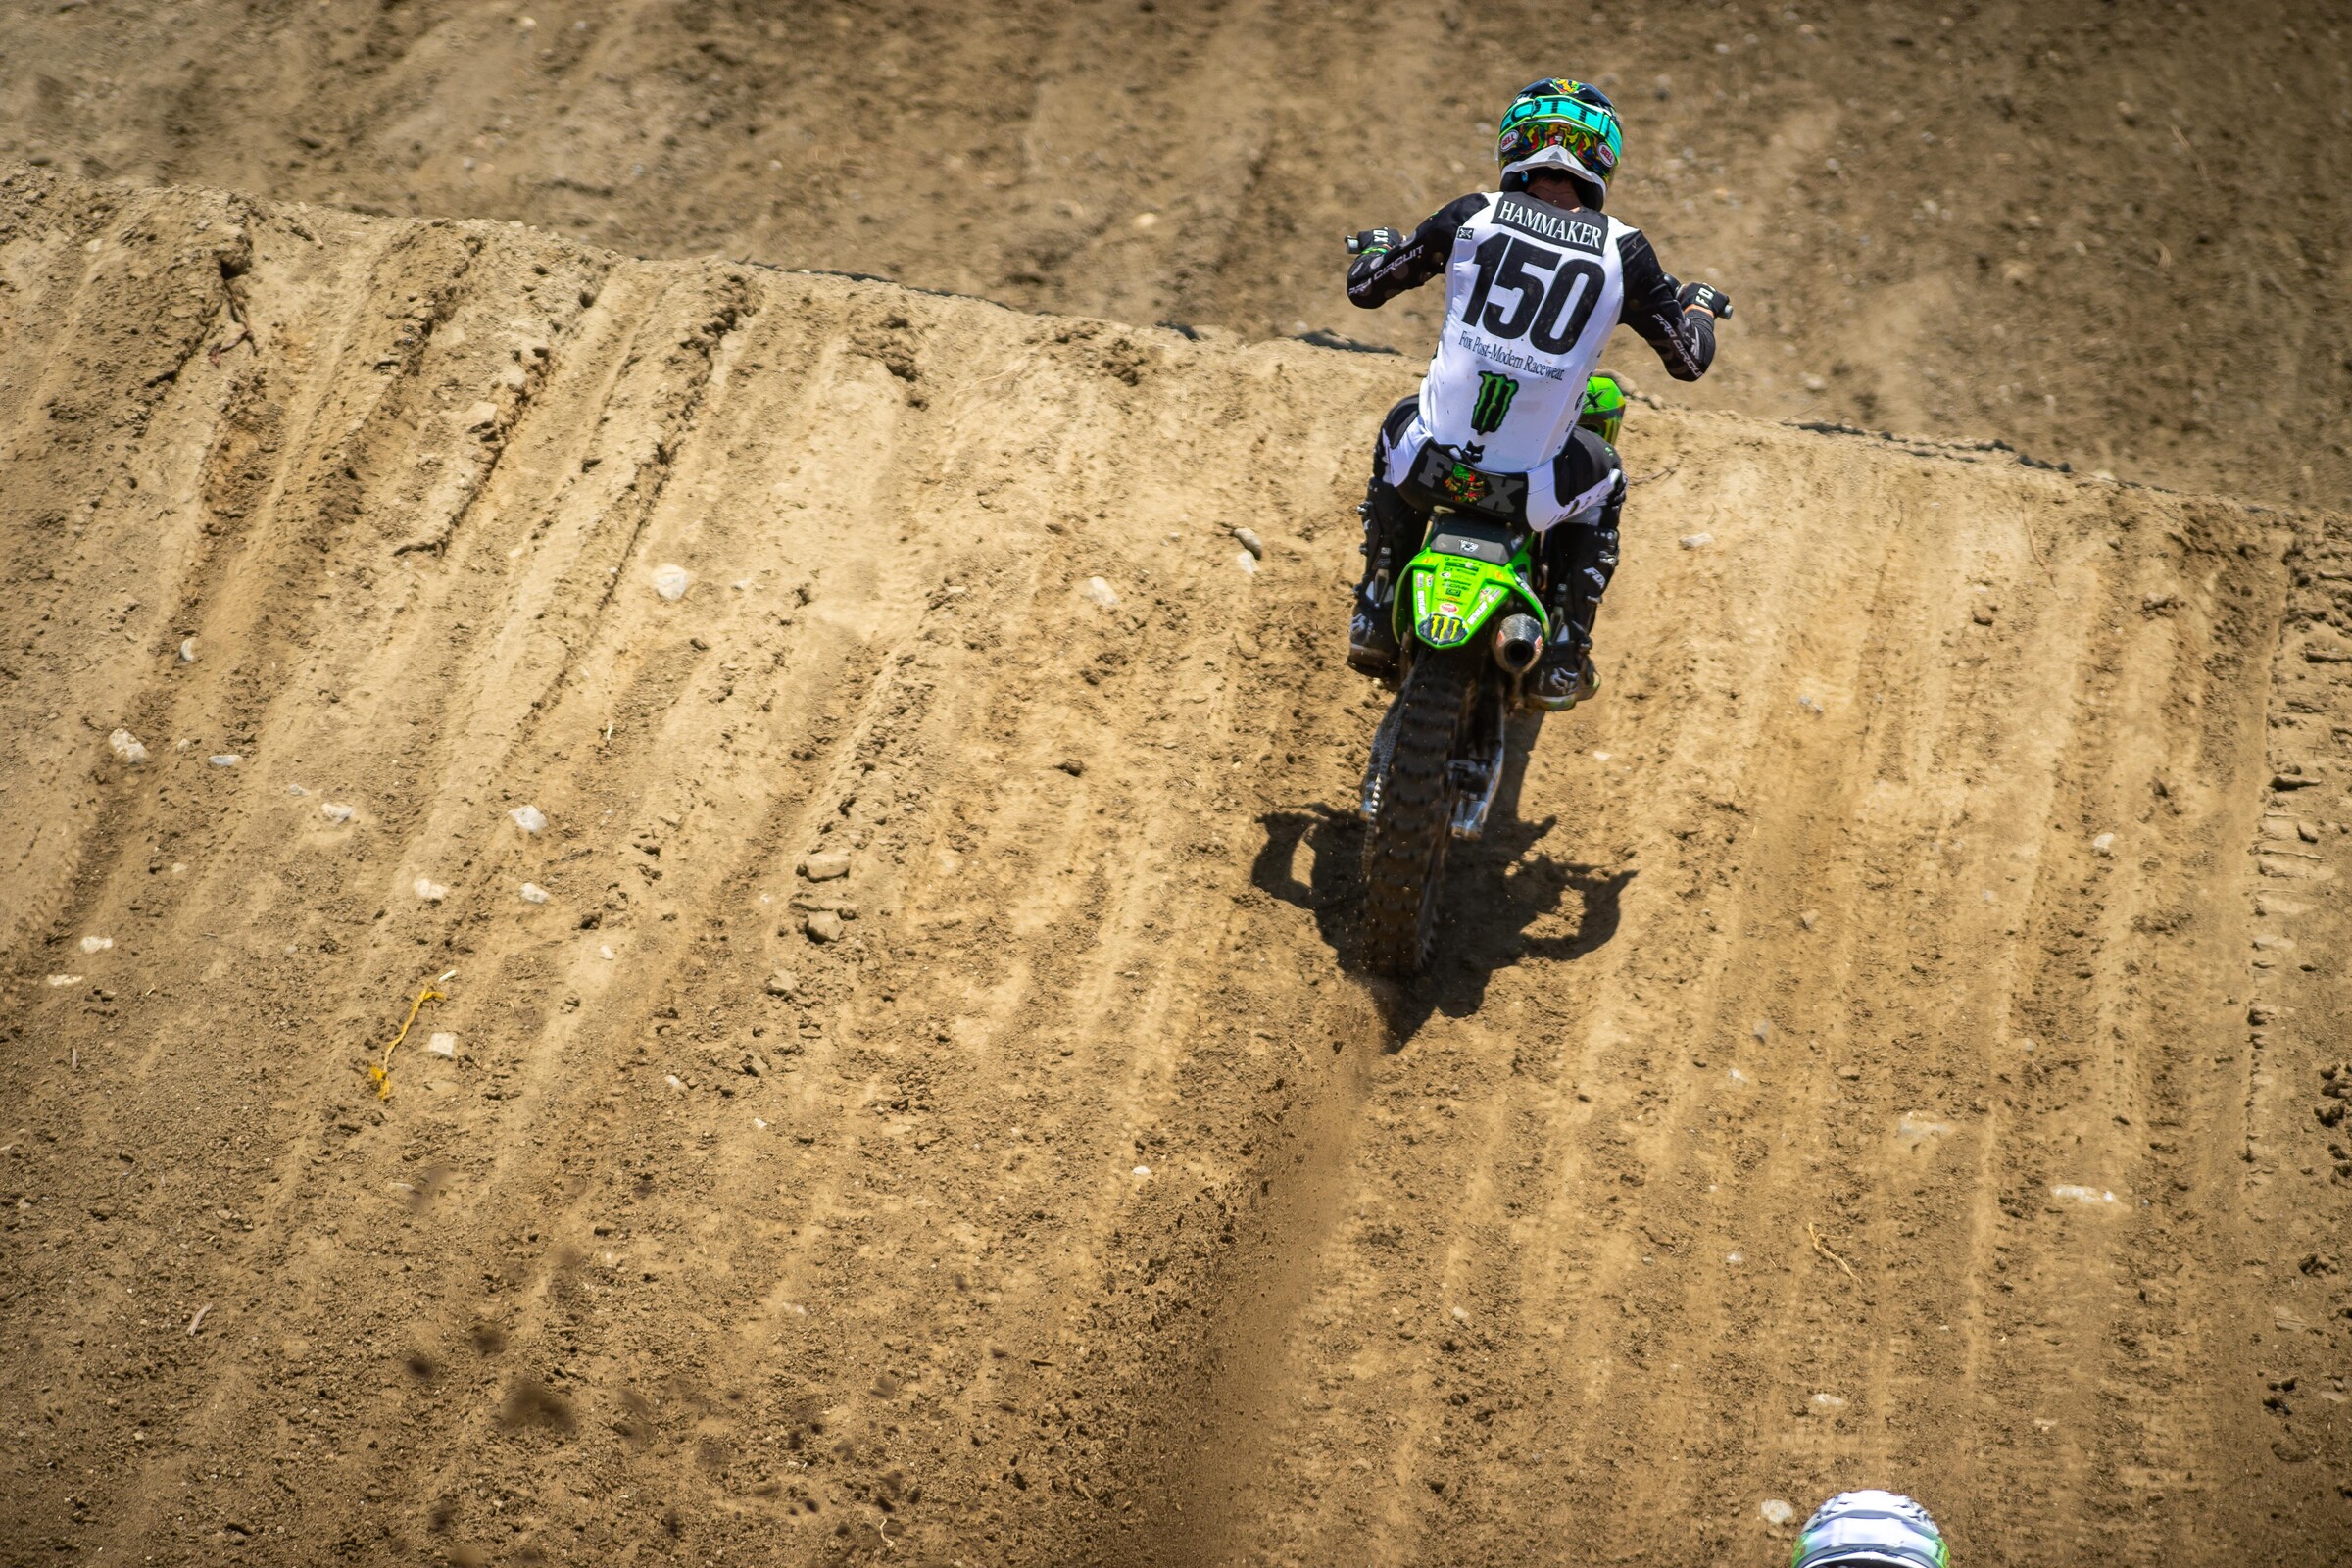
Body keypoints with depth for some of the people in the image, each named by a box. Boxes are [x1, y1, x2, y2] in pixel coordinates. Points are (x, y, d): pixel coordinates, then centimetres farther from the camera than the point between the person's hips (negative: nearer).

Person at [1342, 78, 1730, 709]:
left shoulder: (1473, 215, -1)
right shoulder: (1622, 249, -3)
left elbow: (1365, 287, 8)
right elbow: (1689, 360, 5)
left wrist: (1376, 247, 33)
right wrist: (1700, 306, 28)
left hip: (1432, 464, 1)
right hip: (1531, 486, -1)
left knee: (1398, 431, 37)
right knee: (1603, 486, 33)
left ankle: (1374, 618, 35)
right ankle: (1562, 662, 28)